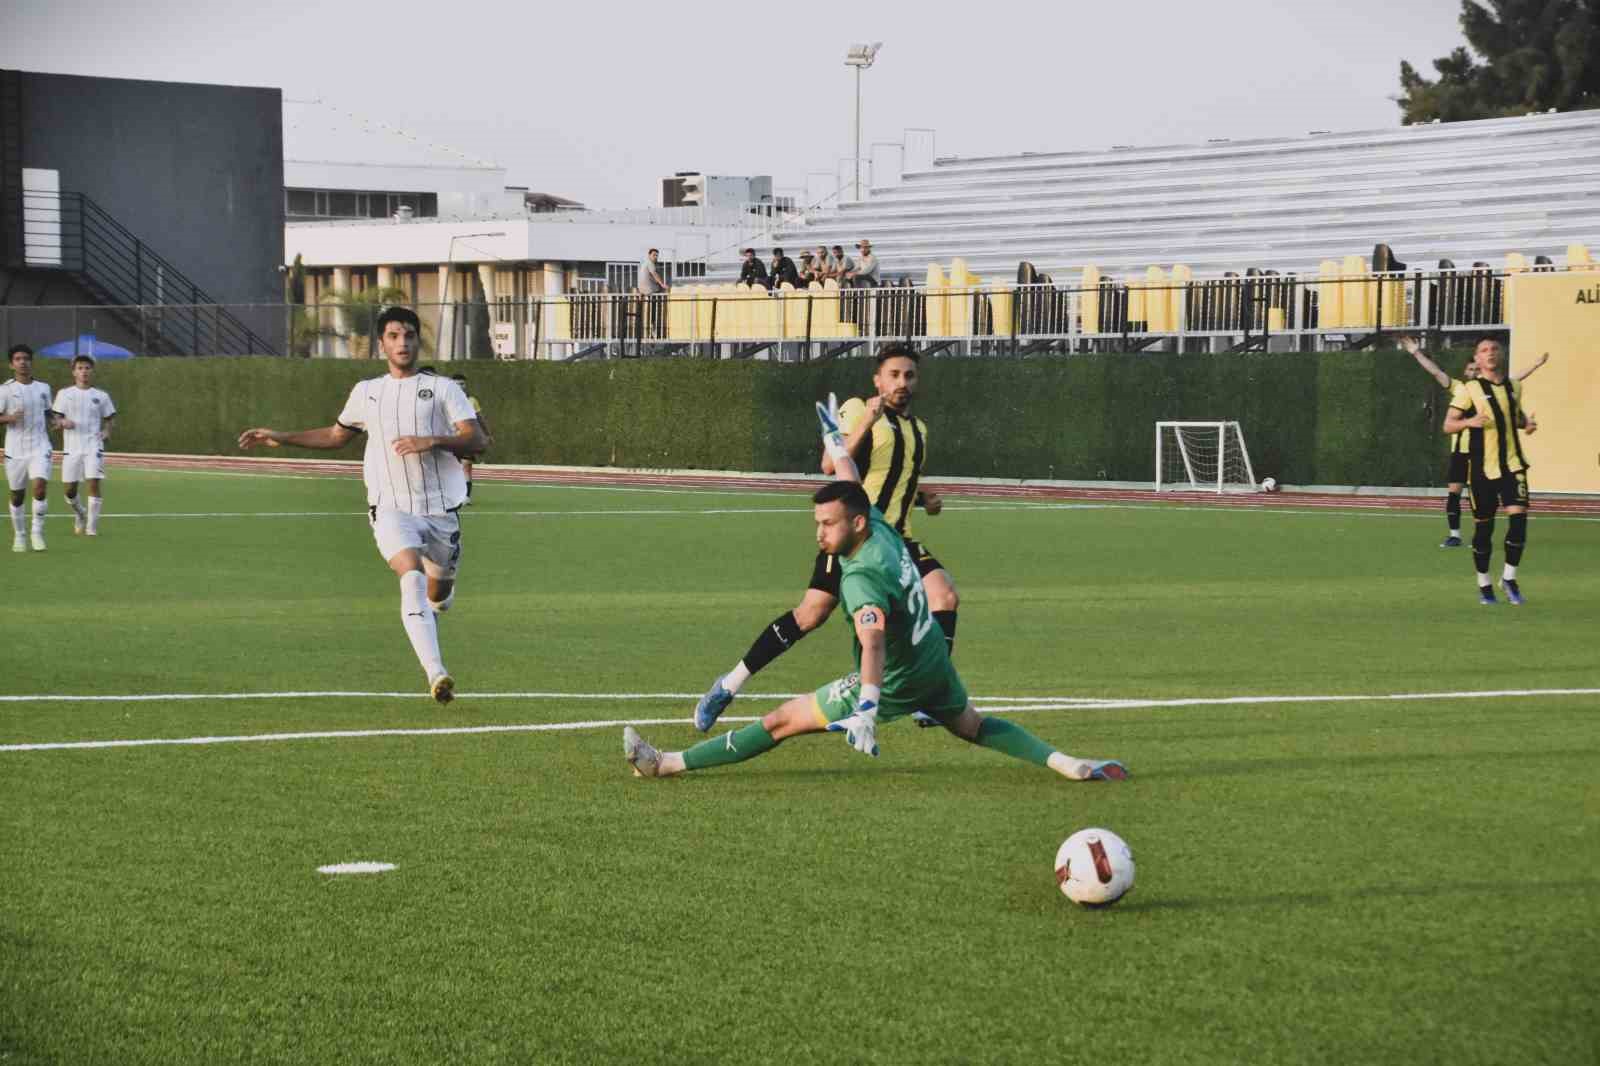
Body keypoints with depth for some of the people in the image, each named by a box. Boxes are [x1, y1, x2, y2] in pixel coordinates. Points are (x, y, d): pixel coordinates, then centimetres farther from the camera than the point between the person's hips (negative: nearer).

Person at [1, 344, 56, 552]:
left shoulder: (43, 388, 8)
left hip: (39, 447, 1)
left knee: (39, 488, -18)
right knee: (17, 496, 6)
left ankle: (37, 532, -5)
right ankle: (20, 536, 23)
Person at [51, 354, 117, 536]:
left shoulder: (101, 396, 7)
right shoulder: (64, 394, 6)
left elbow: (109, 418, 15)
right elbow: (56, 418, 7)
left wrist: (107, 431, -5)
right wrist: (62, 422, -16)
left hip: (94, 446, -1)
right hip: (72, 447, 1)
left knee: (94, 483, -15)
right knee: (69, 489, 3)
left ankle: (92, 526, -7)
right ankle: (80, 514, 34)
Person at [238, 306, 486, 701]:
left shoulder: (443, 388, 4)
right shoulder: (366, 393, 14)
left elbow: (476, 440, -6)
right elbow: (336, 435, 32)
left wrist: (432, 441, -22)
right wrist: (280, 437, 26)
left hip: (441, 509, 1)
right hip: (392, 509, -1)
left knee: (439, 591, 12)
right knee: (412, 577, -26)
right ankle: (436, 674, -38)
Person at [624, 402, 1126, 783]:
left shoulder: (862, 579, -29)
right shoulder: (881, 528, -6)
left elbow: (874, 643, -44)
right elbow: (852, 486, 14)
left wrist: (866, 709, -57)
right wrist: (834, 437, 33)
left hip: (896, 684, -8)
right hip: (934, 665, 8)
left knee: (781, 721, -6)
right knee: (973, 726, 33)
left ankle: (667, 763, -6)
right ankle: (1066, 763, 25)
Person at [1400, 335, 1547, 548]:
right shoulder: (1459, 388, 6)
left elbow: (1516, 379, 4)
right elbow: (1436, 372, 4)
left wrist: (1536, 365, -1)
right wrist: (1417, 353, -1)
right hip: (1460, 449, 1)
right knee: (1453, 492, 0)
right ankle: (1454, 535, 9)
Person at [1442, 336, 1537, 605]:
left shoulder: (1514, 386, 9)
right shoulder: (1469, 389, -5)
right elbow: (1448, 424, -6)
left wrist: (1527, 423, 4)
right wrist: (1470, 421, -26)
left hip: (1512, 464, 3)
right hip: (1482, 467, -3)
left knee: (1518, 517, -12)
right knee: (1483, 526, 3)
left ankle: (1509, 578, 3)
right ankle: (1484, 584, 19)